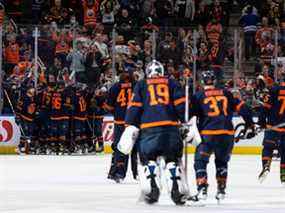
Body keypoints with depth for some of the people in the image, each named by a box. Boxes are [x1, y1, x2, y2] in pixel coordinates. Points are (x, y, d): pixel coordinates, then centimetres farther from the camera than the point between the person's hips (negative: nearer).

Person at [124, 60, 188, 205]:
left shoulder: (141, 85, 15)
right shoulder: (171, 83, 17)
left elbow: (134, 107, 5)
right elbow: (181, 104, 7)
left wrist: (131, 127, 4)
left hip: (148, 128, -1)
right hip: (171, 127, 1)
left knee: (148, 159, 9)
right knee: (173, 159, 10)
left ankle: (151, 191, -7)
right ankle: (178, 192, -1)